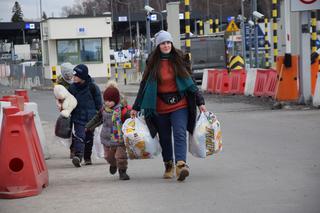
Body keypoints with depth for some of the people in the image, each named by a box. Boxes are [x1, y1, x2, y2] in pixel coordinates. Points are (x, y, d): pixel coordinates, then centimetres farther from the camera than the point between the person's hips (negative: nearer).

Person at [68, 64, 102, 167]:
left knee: (89, 138, 12)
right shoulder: (72, 87, 0)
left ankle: (87, 158, 27)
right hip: (78, 117, 0)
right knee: (79, 136, -18)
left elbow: (99, 103, 1)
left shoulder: (92, 87, -7)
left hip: (90, 117, 0)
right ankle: (78, 155, -32)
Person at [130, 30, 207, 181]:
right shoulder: (153, 63, 4)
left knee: (180, 134, -16)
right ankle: (168, 166, 27)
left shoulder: (179, 60, 4)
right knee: (165, 139, 9)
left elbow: (190, 82, 9)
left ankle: (181, 165, -28)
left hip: (180, 105, -1)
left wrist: (200, 102, 7)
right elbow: (144, 85, 9)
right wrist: (136, 108, 8)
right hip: (160, 107, 1)